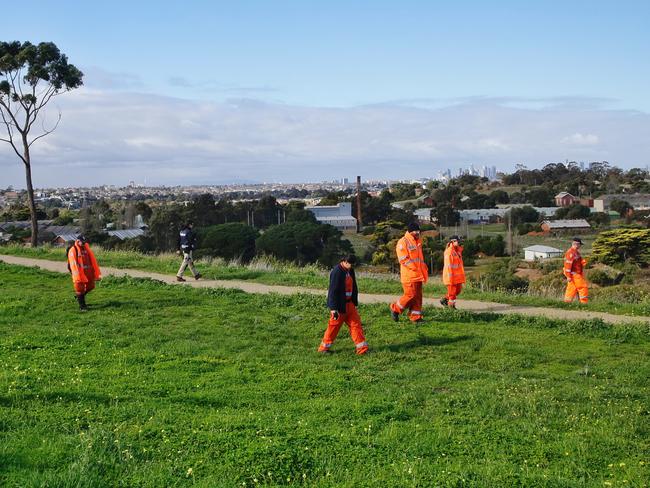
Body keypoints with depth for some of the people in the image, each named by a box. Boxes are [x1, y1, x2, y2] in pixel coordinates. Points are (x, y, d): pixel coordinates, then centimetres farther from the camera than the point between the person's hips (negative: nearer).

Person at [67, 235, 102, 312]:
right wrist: (77, 276, -25)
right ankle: (82, 306, 11)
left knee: (90, 286, 14)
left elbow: (93, 260, 7)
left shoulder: (86, 248, 7)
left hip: (88, 272, 6)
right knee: (80, 289, 0)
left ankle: (79, 296, 38)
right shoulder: (73, 250, -10)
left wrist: (97, 273, 3)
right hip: (79, 273, -6)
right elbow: (73, 264, -17)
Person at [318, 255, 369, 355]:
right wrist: (333, 308, -22)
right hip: (339, 305, -8)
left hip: (349, 304, 8)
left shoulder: (350, 271, 8)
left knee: (356, 323, 4)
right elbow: (333, 291, -21)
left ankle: (362, 348, 6)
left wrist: (355, 302, 19)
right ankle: (324, 347, 17)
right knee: (334, 326, 2)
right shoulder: (337, 272, -19)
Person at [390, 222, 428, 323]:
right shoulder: (403, 242, -10)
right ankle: (395, 308, 9)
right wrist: (415, 268, -19)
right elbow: (403, 259, -16)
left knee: (418, 296, 8)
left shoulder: (418, 241, 17)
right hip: (409, 276, -8)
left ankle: (415, 317, 13)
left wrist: (424, 268, 13)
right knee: (410, 295, -9)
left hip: (418, 275, 8)